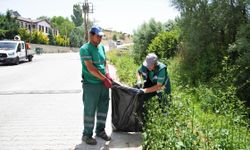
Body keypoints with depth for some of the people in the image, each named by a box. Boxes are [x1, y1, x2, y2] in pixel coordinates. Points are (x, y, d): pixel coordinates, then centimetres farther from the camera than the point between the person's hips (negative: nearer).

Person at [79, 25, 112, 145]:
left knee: (103, 108, 16)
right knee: (89, 111, 4)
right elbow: (90, 68, -19)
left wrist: (107, 74, -3)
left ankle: (100, 130, 34)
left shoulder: (101, 47, 10)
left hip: (103, 84, 7)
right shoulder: (85, 49, -12)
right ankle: (87, 135, 20)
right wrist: (105, 79, -15)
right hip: (91, 85, -7)